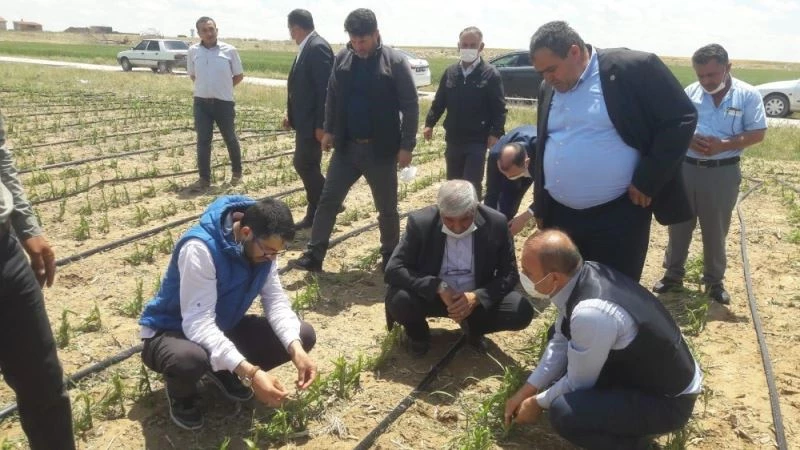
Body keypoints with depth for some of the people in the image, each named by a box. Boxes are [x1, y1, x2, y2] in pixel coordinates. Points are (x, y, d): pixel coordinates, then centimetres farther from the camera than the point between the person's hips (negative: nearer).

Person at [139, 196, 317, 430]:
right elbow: (198, 324, -38)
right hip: (171, 332, -6)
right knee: (190, 358, -43)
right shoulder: (200, 248, -34)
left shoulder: (262, 245, -12)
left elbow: (276, 301, -11)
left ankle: (224, 372, 12)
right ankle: (181, 395, -4)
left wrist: (296, 349, -29)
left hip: (223, 327, 6)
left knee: (303, 335, -9)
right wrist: (250, 373, -46)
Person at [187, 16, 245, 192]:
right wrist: (206, 87, 8)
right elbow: (192, 75, 15)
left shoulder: (229, 50, -7)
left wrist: (223, 87, 5)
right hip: (201, 102, 2)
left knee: (230, 139, 12)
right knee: (203, 141, 4)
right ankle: (204, 179, 12)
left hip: (224, 102, -2)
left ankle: (237, 172, 31)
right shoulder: (193, 51, 0)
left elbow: (239, 75, 3)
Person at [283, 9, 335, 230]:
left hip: (313, 121, -10)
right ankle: (317, 213, 21)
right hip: (305, 119, 10)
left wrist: (321, 125, -23)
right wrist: (290, 113, 15)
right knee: (307, 165, 12)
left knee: (304, 164, -7)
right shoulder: (307, 48, 13)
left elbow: (325, 88, -22)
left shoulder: (318, 47, -17)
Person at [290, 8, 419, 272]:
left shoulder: (395, 63, -10)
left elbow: (411, 107, -10)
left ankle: (390, 258, 27)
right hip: (346, 146, 4)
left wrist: (407, 146, -12)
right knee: (328, 200, 4)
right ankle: (313, 256, 12)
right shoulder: (341, 59, 2)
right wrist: (329, 130, 9)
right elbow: (332, 97, 14)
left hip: (380, 149, -3)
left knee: (387, 209, 9)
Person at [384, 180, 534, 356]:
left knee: (521, 312, -22)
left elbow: (509, 274, -8)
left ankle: (473, 326, 10)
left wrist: (477, 297, -26)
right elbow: (393, 270, -21)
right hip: (432, 295, -1)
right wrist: (439, 287, -32)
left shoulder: (496, 223, -16)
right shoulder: (421, 222, -20)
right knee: (398, 300, -32)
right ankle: (418, 332, 4)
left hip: (477, 297, 2)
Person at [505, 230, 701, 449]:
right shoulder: (584, 274, -10)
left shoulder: (591, 313, -35)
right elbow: (561, 342, 5)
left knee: (563, 411, -27)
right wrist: (526, 391, 5)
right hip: (639, 367, 8)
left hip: (668, 401, -8)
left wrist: (538, 403, -2)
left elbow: (578, 384, -19)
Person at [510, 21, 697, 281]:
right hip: (561, 217, 6)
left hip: (618, 217, -6)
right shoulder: (549, 89, 9)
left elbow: (680, 120, -9)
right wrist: (539, 207, 18)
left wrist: (647, 180, -12)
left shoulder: (634, 68, -11)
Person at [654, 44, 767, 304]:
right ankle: (673, 274, 26)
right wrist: (689, 139, -16)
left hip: (722, 172, -2)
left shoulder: (748, 95, -5)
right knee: (679, 225, 11)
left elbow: (758, 133, -6)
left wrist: (723, 144, -20)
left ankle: (714, 281, 24)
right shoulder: (690, 92, 1)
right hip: (685, 168, 2)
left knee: (715, 231, 9)